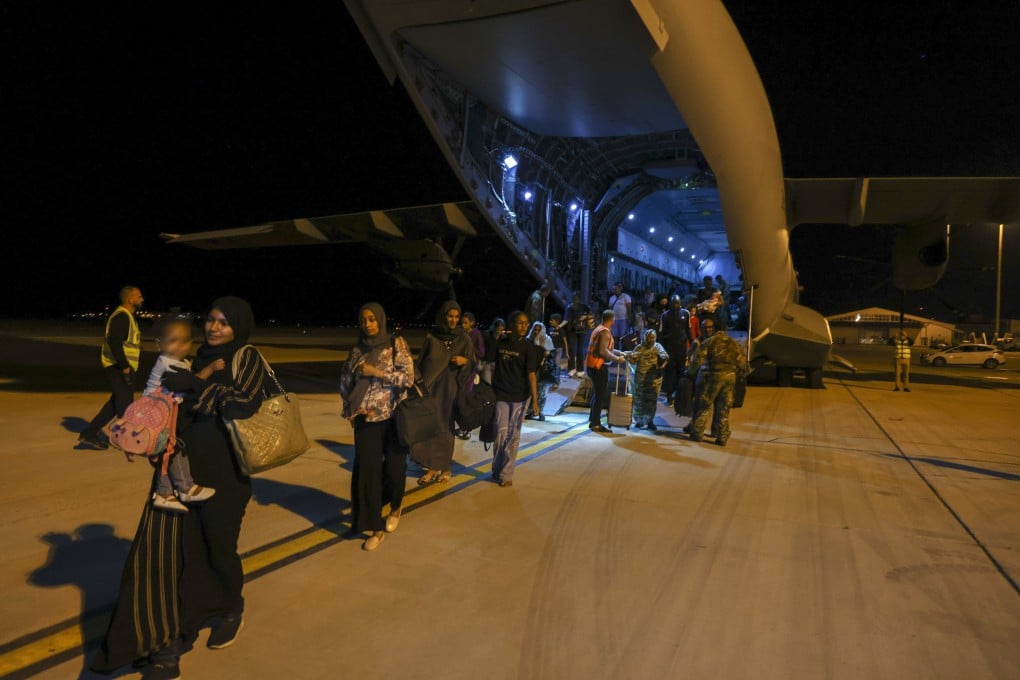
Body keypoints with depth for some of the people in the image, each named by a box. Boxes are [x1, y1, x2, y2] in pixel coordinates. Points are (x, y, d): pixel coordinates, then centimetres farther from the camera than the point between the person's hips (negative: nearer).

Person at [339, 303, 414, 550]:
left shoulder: (397, 344, -4)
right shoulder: (357, 351, 5)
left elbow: (408, 377, -13)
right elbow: (345, 385, 13)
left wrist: (376, 372, -17)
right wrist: (352, 410, 1)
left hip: (394, 417, -2)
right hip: (366, 420, 2)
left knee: (394, 468, 7)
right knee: (367, 472, 1)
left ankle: (395, 508, 38)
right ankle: (376, 528, 13)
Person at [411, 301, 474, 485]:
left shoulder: (463, 338, 0)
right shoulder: (431, 336, 3)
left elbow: (473, 362, 2)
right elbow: (421, 360, 7)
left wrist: (465, 361, -19)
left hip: (449, 388, -1)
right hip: (429, 386, 1)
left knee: (445, 426, 2)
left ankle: (445, 467, 15)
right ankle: (433, 467, 10)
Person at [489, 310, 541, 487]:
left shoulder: (529, 347, -5)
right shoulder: (501, 343, 2)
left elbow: (531, 374, -10)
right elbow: (490, 364, 11)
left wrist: (535, 400, -16)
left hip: (520, 397, -1)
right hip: (501, 395, 1)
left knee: (513, 436, 4)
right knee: (501, 432, 0)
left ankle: (506, 474, 14)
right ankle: (496, 470, 20)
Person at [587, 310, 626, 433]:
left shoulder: (599, 329, 15)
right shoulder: (605, 332, -15)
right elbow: (603, 351, -23)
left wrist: (621, 353, 16)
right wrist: (617, 359, -14)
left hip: (593, 365, 10)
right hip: (598, 366, -10)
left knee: (597, 394, 18)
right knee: (600, 395, -2)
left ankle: (593, 421, 26)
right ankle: (595, 424, 2)